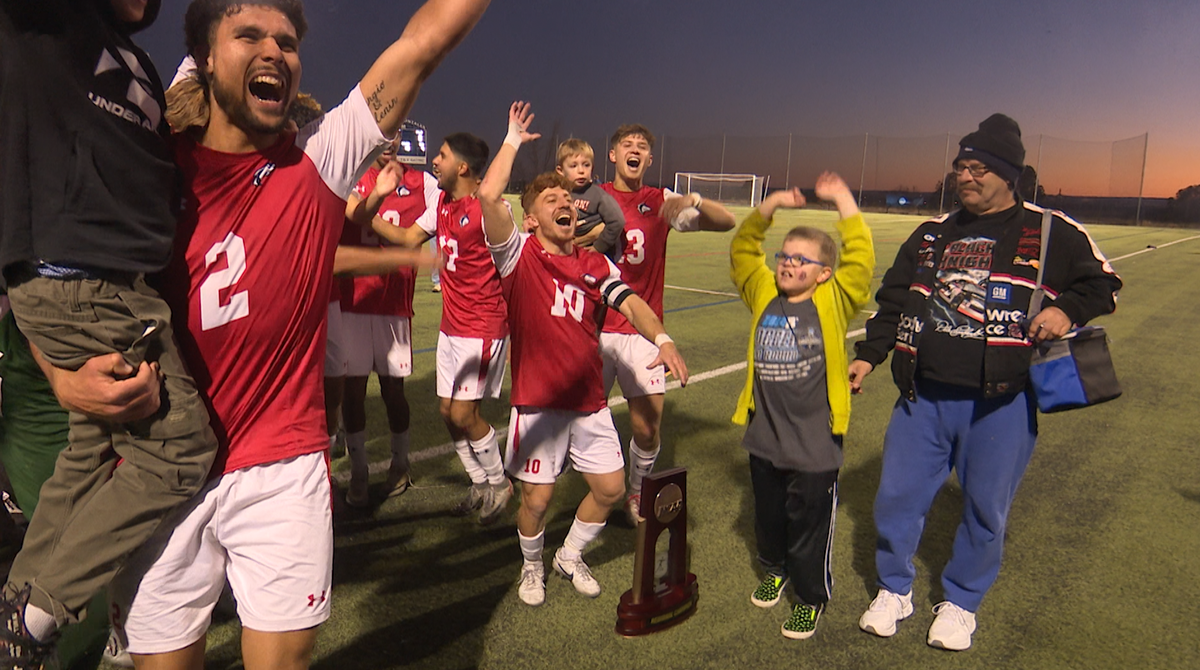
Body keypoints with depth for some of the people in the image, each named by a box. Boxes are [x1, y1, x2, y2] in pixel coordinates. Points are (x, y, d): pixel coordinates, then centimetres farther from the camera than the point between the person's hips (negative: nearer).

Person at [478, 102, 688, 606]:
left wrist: (661, 339, -23)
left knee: (610, 488, 10)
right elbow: (489, 196, -19)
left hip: (589, 400, 5)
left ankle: (570, 556, 38)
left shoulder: (596, 265, 8)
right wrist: (513, 140, -7)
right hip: (538, 400, -4)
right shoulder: (519, 256, -5)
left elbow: (631, 303, -4)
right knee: (537, 498, 1)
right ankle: (532, 565, 34)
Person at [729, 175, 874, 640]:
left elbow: (860, 260, -15)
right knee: (768, 512, 22)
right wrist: (770, 207, -2)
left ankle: (811, 597, 28)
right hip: (765, 433, 4)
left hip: (815, 440, -4)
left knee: (809, 521, 7)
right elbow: (742, 251, 6)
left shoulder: (834, 302, -6)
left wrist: (843, 201, -11)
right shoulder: (764, 295, 3)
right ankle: (776, 570, 48)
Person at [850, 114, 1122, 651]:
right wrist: (868, 356, 10)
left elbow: (1103, 284, 8)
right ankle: (894, 590, 30)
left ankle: (960, 602, 33)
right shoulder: (932, 235, 12)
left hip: (1001, 405, -3)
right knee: (897, 495, 8)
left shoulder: (1053, 234, 1)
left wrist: (1066, 309, -13)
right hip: (923, 399, 3)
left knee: (986, 507, 10)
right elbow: (894, 301, 17)